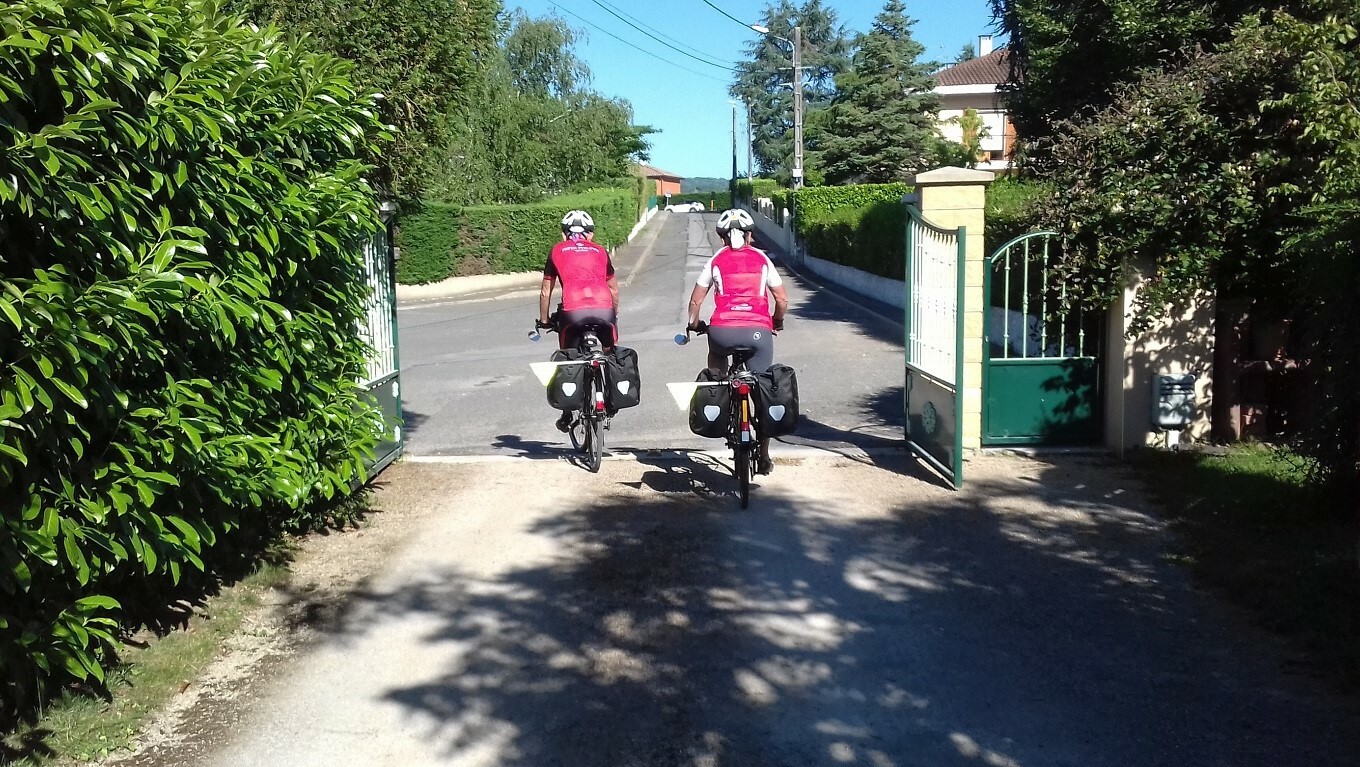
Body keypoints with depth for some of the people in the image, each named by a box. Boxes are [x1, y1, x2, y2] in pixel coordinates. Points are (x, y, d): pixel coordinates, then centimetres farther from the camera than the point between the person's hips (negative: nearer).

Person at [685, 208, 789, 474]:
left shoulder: (716, 260, 13)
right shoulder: (762, 259, 15)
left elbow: (695, 300, 14)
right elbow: (782, 300, 15)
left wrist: (694, 324, 32)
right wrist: (777, 322, 33)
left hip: (723, 330, 0)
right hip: (759, 331, 0)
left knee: (716, 357, 35)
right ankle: (764, 456, 11)